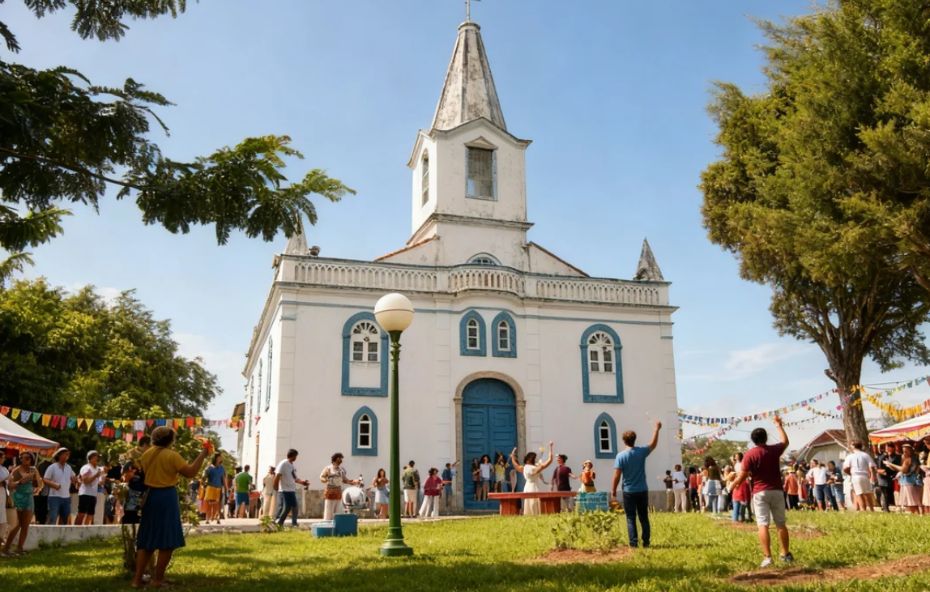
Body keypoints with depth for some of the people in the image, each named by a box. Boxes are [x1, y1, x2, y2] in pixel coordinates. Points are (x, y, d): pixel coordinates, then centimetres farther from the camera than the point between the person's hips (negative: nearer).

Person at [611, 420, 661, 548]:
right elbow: (653, 444, 17)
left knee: (631, 519, 3)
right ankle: (646, 542, 15)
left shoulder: (621, 456, -10)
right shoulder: (641, 452, -3)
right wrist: (656, 429, 27)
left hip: (629, 492, -3)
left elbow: (617, 475, -12)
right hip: (642, 491, 3)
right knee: (644, 518, 12)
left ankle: (634, 543, -1)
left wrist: (613, 490, -1)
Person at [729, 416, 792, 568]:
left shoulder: (749, 455, -8)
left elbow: (743, 476, -9)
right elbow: (785, 441, 24)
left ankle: (767, 557, -11)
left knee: (763, 525, -5)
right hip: (776, 491, 3)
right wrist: (779, 425, 34)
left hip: (760, 493, -3)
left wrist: (733, 484, 10)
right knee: (781, 524, 13)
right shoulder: (774, 450, 1)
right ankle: (786, 554, 21)